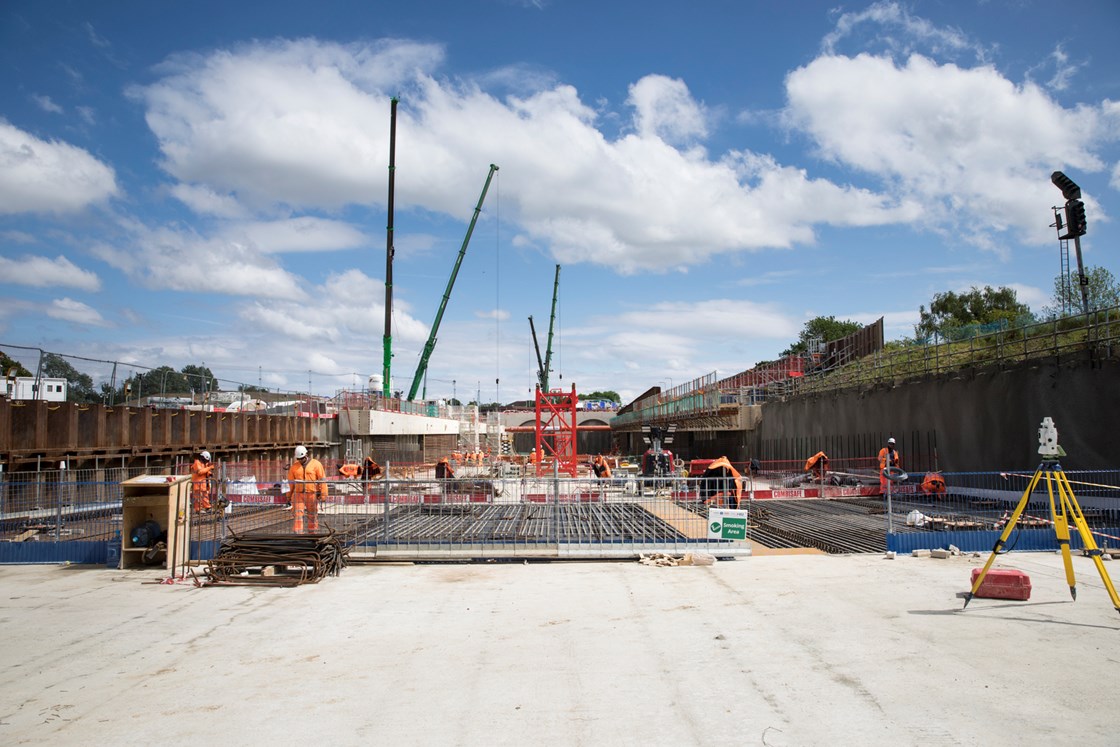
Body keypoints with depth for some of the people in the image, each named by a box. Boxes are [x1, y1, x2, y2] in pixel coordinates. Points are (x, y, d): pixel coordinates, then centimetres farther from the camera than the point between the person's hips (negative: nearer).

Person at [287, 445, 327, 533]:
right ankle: (298, 534, -5)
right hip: (298, 494, 2)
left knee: (312, 515, 8)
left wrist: (323, 494, -7)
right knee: (297, 515, -5)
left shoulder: (316, 464, -1)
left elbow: (322, 480, -2)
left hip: (312, 494, -2)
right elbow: (290, 482, 14)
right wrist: (288, 496, 13)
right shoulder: (294, 466, 8)